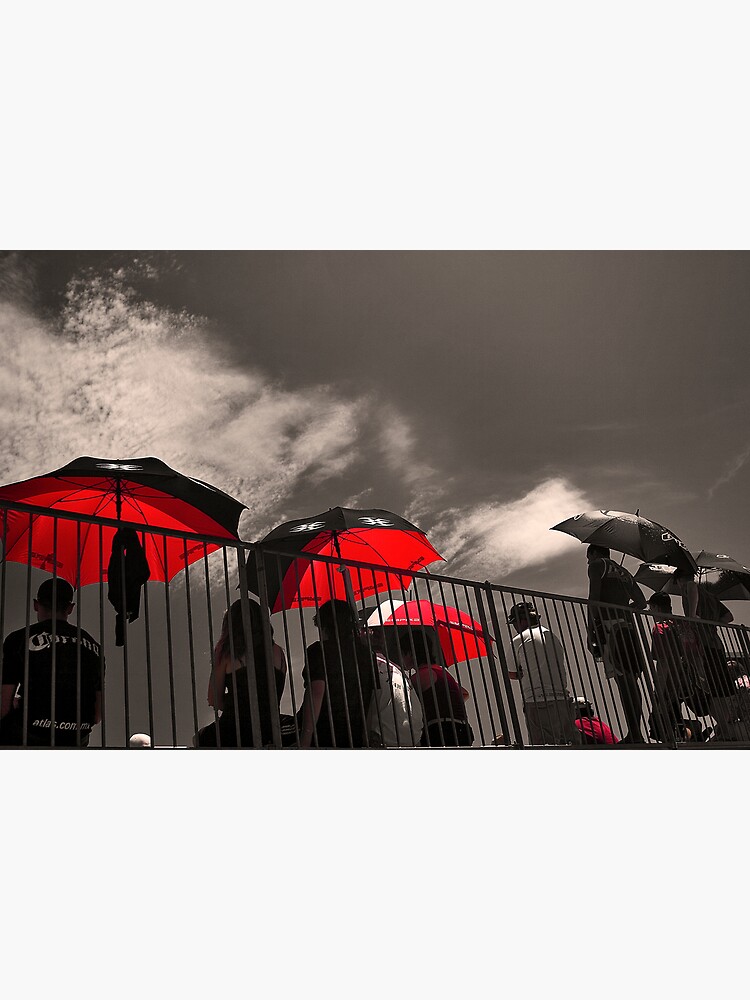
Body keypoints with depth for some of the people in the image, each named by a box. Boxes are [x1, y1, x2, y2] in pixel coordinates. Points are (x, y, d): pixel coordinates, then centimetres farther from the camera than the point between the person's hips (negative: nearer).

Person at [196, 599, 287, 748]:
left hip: (234, 735, -4)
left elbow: (214, 701, -1)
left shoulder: (226, 651, -3)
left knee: (201, 737, 29)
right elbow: (276, 698, 12)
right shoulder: (277, 651, 6)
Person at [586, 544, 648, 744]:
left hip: (609, 625, -7)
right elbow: (641, 602, 28)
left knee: (623, 678, -15)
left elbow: (594, 598, -4)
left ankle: (635, 734, -22)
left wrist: (590, 632, -6)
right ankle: (635, 733, 3)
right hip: (628, 626, 7)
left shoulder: (597, 565, 8)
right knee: (630, 678, 6)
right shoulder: (623, 572, 29)